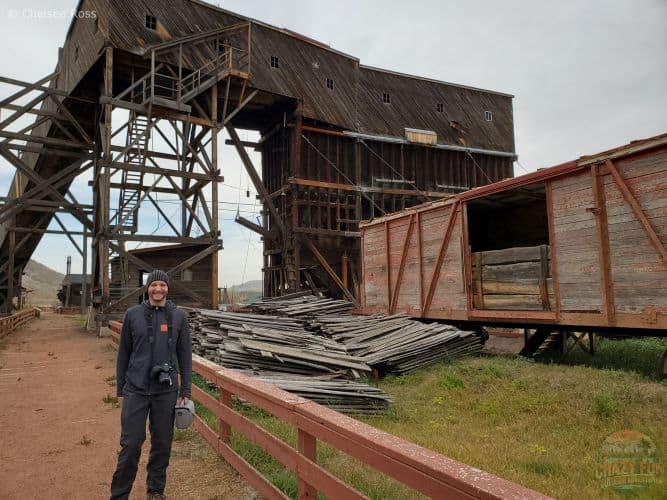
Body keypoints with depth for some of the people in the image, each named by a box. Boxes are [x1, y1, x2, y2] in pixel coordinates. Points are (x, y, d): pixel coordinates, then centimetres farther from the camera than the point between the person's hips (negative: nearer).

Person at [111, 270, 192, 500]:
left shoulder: (178, 316, 1)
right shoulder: (133, 314, 1)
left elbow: (185, 355, 2)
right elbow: (123, 353, 6)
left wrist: (185, 392, 0)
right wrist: (120, 388, 6)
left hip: (166, 392, 1)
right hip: (136, 390, -1)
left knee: (163, 444, 11)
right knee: (131, 444, 2)